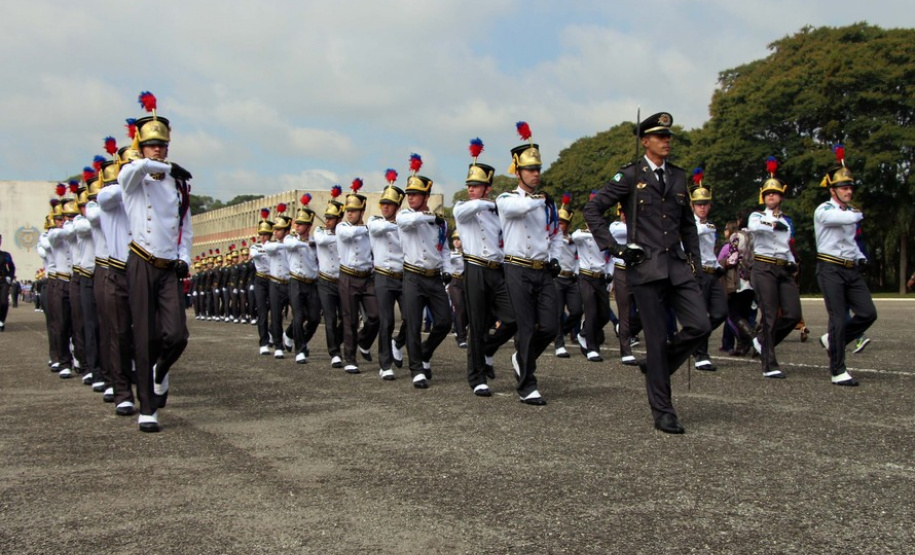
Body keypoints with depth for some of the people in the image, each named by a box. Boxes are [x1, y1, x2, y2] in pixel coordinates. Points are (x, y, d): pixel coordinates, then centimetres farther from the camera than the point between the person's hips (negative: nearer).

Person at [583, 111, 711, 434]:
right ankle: (662, 413, 8)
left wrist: (694, 259, 15)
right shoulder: (630, 176, 1)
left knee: (700, 326, -9)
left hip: (677, 266, 5)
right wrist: (615, 248, -7)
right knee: (657, 338, -3)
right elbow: (592, 210, -2)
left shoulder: (678, 177, 16)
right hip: (645, 267, -5)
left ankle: (656, 366, 18)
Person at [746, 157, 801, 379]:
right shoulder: (757, 216, 5)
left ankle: (762, 341, 18)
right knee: (769, 316, -10)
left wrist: (792, 262, 10)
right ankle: (769, 365, -6)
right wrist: (773, 224, -36)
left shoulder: (787, 221, 21)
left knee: (793, 314, -7)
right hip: (764, 268, -5)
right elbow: (753, 226, -20)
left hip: (784, 270, 5)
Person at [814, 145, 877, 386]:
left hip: (852, 270, 7)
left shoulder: (851, 212, 16)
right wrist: (859, 214, -4)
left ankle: (831, 340, 20)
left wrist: (861, 258, 11)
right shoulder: (823, 210, -9)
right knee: (839, 319, -8)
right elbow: (848, 218, -28)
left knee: (868, 313, -2)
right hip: (830, 269, -7)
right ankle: (838, 372, 0)